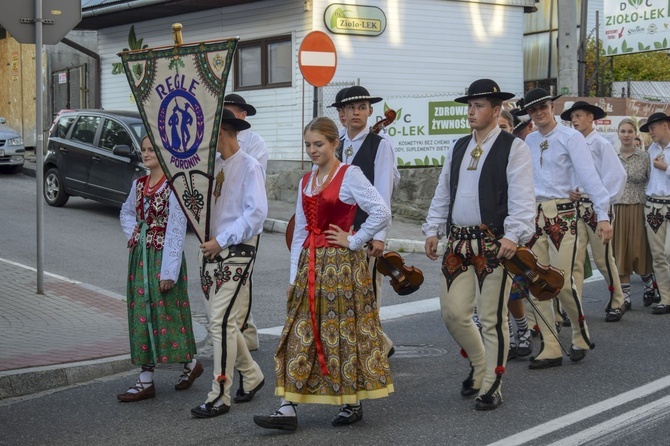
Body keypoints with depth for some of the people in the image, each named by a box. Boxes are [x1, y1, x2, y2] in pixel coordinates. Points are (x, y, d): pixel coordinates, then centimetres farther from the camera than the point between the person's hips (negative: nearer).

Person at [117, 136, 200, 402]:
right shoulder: (139, 184, 9)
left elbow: (176, 230, -16)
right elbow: (126, 212, 28)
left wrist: (169, 271, -19)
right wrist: (133, 234, 7)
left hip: (163, 255, -7)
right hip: (140, 255, 7)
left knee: (165, 311, -3)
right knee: (141, 312, 6)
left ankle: (190, 363, 20)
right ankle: (146, 380, 10)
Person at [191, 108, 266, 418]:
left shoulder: (249, 167, -10)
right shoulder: (213, 164, 11)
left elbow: (256, 213, -18)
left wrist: (222, 241, -18)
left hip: (236, 253, -8)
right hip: (211, 251, 8)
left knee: (221, 323, -9)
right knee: (221, 322, 13)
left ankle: (219, 397, -3)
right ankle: (251, 375, 32)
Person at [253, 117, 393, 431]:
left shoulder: (349, 175, -8)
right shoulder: (306, 181, 13)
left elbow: (382, 213, -17)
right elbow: (300, 231, 14)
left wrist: (354, 240, -11)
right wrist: (294, 275, 10)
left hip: (342, 264, -6)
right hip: (310, 264, 6)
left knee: (344, 332, 1)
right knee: (301, 334, 1)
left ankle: (353, 404, 15)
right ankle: (288, 408, 0)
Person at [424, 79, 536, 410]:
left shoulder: (513, 148, -4)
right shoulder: (458, 149, 16)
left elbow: (522, 197, -12)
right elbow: (442, 193, 19)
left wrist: (514, 235, -22)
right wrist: (433, 230, 12)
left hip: (494, 244, -6)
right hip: (458, 243, 6)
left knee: (492, 318, -1)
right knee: (453, 312, 7)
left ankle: (491, 388, 12)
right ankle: (479, 366, 31)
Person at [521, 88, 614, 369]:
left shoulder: (570, 137, -3)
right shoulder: (529, 141, 14)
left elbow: (588, 176, -10)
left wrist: (602, 215, -18)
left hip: (562, 215, -5)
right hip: (534, 216, 5)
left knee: (563, 282, -10)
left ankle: (581, 337, 16)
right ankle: (550, 350, 9)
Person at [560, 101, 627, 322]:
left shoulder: (601, 144, -6)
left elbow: (617, 175, -11)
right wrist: (569, 191, -6)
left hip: (596, 208, -5)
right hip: (576, 207, 5)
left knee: (603, 259, 4)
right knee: (574, 259, -1)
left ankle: (617, 304, 21)